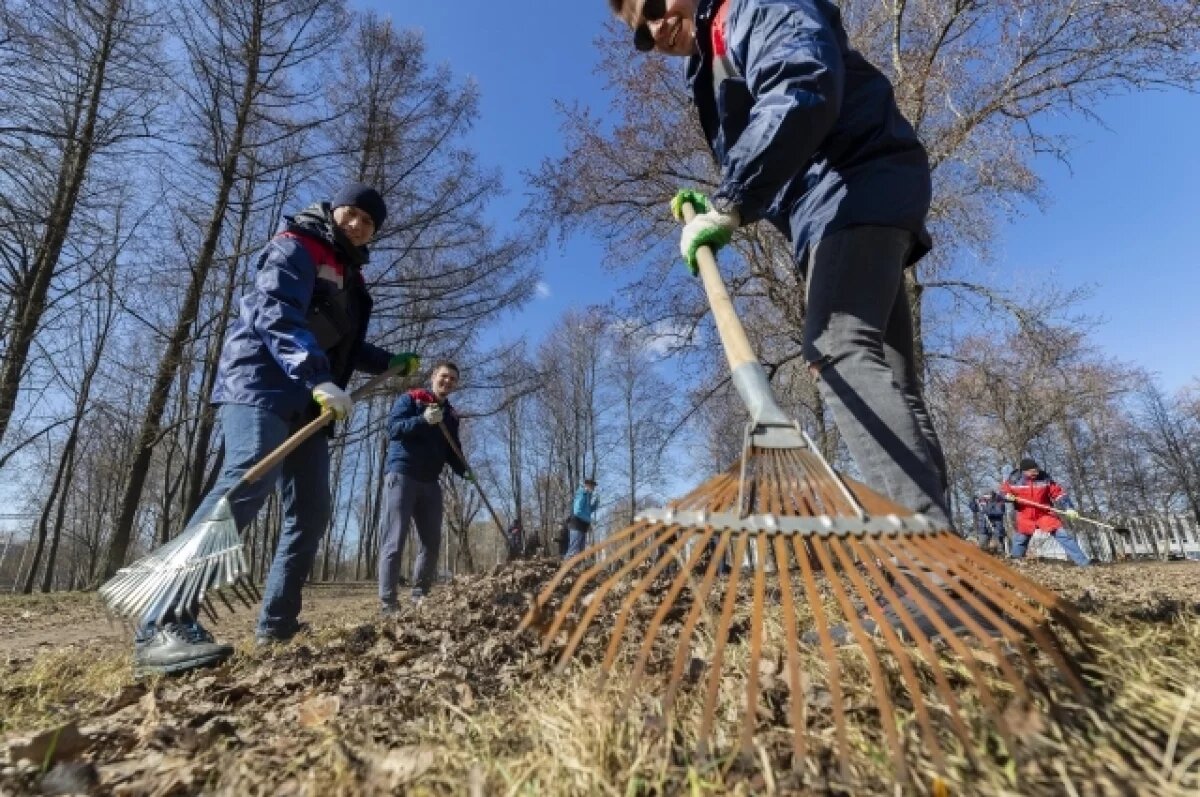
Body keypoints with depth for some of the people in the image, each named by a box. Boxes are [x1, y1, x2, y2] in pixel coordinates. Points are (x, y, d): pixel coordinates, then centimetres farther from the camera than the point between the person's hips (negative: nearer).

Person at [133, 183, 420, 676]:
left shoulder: (347, 275, 25)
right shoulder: (295, 247, 0)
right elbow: (276, 314, -20)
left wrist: (393, 364, 30)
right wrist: (317, 378, -34)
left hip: (306, 402, 9)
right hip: (260, 385, -9)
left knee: (312, 511, 5)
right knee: (251, 479, -30)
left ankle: (276, 622, 13)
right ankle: (164, 625, -29)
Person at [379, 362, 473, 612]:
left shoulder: (451, 415, 17)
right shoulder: (410, 399, 1)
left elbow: (452, 451, 15)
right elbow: (393, 427, -12)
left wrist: (464, 471, -3)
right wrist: (423, 420, -27)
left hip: (430, 482, 7)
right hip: (401, 475, -6)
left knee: (432, 542, 6)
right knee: (394, 540, -8)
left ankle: (419, 598, 15)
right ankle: (387, 602, -6)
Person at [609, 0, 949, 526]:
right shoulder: (717, 65, 31)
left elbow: (804, 92, -20)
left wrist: (726, 204, -23)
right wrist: (716, 207, 13)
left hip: (858, 190, -9)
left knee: (837, 349, -27)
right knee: (887, 377, 2)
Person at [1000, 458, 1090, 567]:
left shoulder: (1044, 478, -10)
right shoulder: (1013, 479, -11)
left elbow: (1059, 493, -6)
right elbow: (1002, 492, 2)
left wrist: (1068, 508, -16)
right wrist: (1007, 496, -19)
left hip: (1045, 514, 0)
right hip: (1024, 517, 0)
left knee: (1063, 535, -9)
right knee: (1019, 541, 9)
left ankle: (1083, 562, -1)